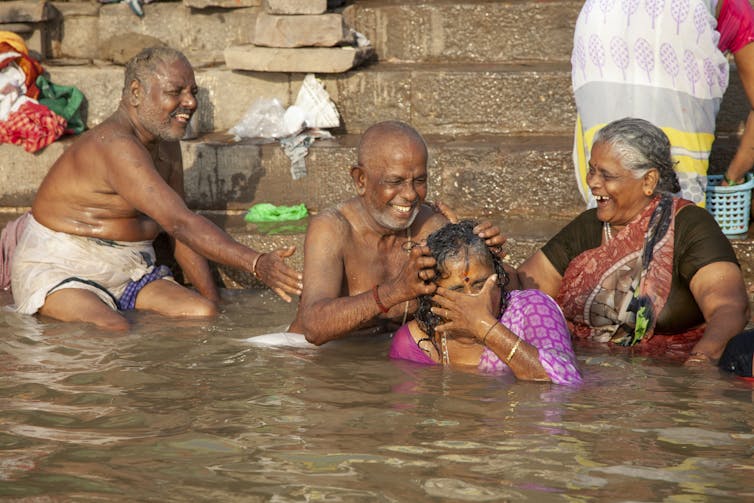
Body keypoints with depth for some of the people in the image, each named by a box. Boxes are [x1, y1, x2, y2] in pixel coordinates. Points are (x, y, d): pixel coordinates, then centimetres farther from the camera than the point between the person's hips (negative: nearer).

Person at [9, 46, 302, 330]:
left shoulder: (166, 144, 9)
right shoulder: (116, 146, -24)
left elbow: (180, 233, 14)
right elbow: (180, 223, -32)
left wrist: (212, 299, 4)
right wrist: (256, 264, -39)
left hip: (129, 273, 8)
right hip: (58, 273, -8)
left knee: (205, 313, -16)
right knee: (114, 331, -36)